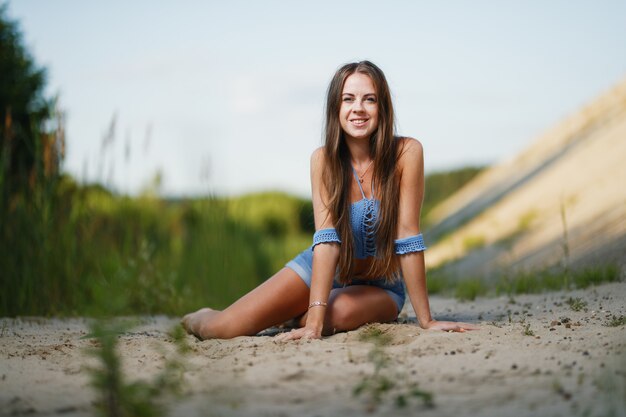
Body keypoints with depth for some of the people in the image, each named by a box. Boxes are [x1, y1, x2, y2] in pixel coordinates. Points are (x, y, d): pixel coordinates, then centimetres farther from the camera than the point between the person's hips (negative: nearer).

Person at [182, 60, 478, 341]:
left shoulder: (406, 153, -21)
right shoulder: (324, 160, -16)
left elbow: (407, 235, -21)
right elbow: (327, 239, -25)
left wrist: (426, 320, -21)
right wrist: (314, 324, -34)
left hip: (380, 285, 0)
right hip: (323, 270, 1)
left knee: (341, 312, -35)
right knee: (224, 329, -17)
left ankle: (294, 318, 3)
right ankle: (204, 319, 23)